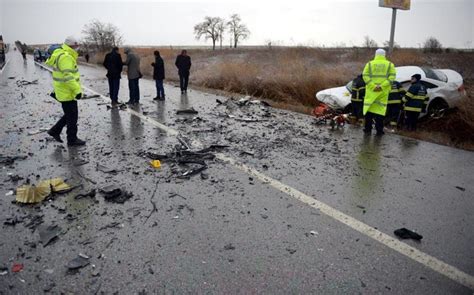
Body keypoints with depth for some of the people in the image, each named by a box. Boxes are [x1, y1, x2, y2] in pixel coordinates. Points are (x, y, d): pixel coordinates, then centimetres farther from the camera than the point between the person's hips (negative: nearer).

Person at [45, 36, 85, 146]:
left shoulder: (61, 55, 14)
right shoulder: (66, 57, -20)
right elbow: (68, 76, -28)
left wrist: (56, 90, 26)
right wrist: (77, 90, -29)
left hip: (63, 91, 10)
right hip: (67, 93, -10)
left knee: (70, 114, 21)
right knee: (72, 116, 1)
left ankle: (55, 131, 28)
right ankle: (72, 139, 12)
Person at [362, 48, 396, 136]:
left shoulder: (370, 64, 5)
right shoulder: (390, 64, 7)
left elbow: (365, 76, -6)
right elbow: (392, 76, -6)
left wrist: (372, 86, -11)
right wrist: (382, 86, -13)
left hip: (371, 90, 0)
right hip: (383, 91, 1)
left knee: (369, 108, 6)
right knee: (380, 108, 4)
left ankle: (368, 129, 8)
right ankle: (379, 130, 5)